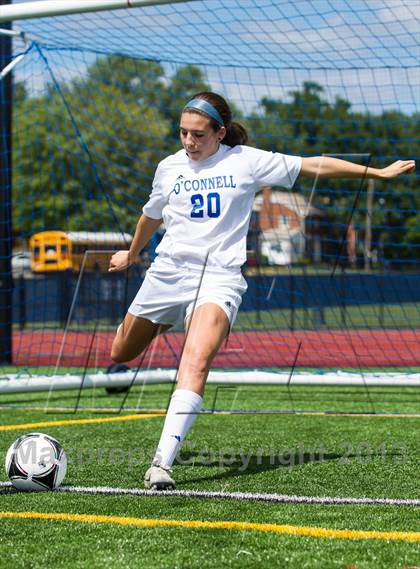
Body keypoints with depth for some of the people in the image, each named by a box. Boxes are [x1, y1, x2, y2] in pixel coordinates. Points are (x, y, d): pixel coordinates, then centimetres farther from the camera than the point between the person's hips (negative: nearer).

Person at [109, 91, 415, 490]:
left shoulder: (246, 161, 1)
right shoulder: (170, 167, 9)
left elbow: (315, 166, 7)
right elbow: (152, 215, 28)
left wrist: (378, 172, 10)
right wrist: (131, 254, 43)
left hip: (219, 275, -4)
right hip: (168, 270, 4)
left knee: (196, 362, -27)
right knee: (121, 354, 13)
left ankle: (162, 462, -34)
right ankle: (160, 323, 50)